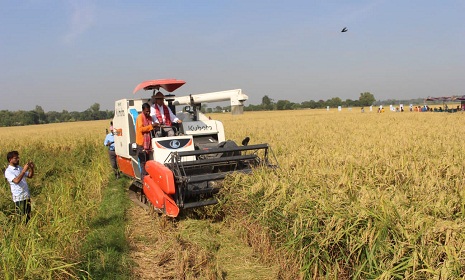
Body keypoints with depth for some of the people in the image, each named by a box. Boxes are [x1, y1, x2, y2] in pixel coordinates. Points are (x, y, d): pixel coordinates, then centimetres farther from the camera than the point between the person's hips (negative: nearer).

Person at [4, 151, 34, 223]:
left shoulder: (20, 168, 8)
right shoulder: (8, 171, -12)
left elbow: (30, 176, 13)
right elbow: (16, 181, -27)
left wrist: (31, 168, -5)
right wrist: (24, 170, -29)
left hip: (27, 195, 6)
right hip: (18, 197, -6)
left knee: (28, 215, 14)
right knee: (21, 216, 3)